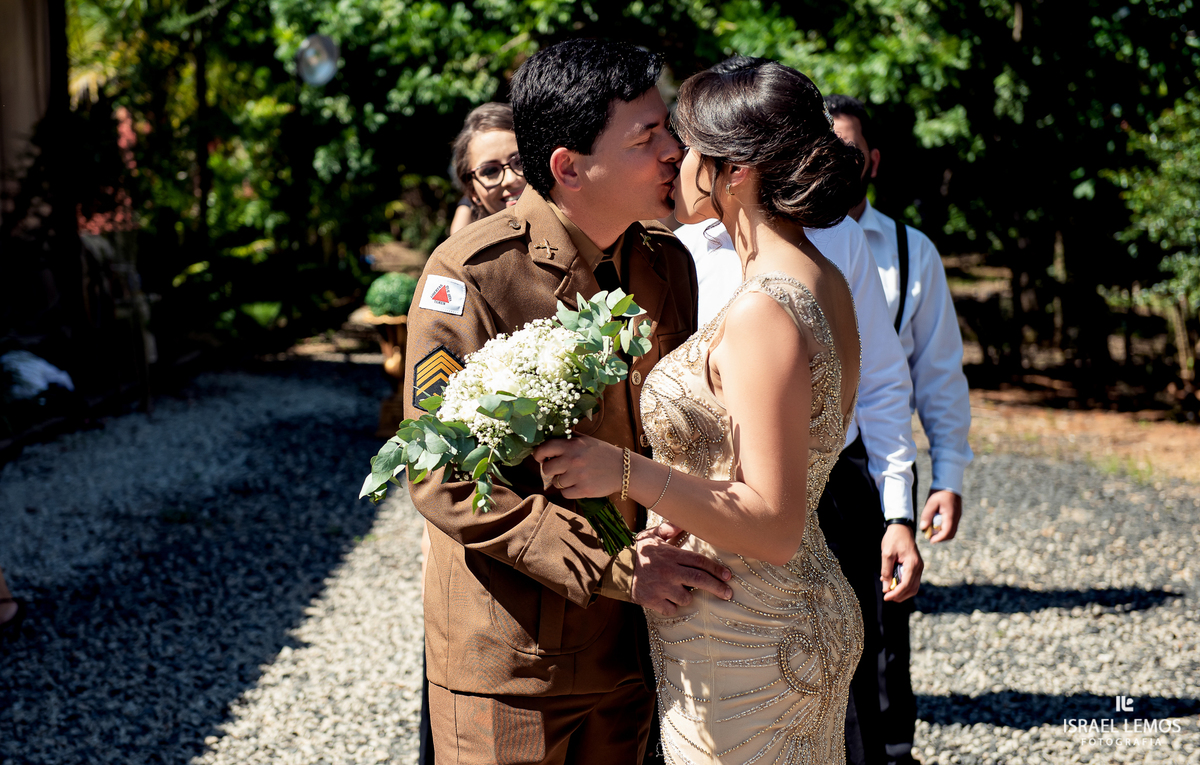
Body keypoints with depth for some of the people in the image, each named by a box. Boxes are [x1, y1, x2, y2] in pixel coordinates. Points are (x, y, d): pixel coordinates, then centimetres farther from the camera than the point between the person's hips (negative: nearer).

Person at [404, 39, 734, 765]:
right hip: (508, 652, -5)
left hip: (630, 646, 6)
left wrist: (665, 543, -8)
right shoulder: (471, 276, -17)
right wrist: (613, 567, -22)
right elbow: (445, 479, -19)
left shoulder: (668, 264, 2)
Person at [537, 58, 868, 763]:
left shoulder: (763, 313, -24)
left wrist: (628, 473, -29)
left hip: (743, 649, -9)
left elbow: (774, 527, -25)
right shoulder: (823, 283, 6)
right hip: (800, 619, 9)